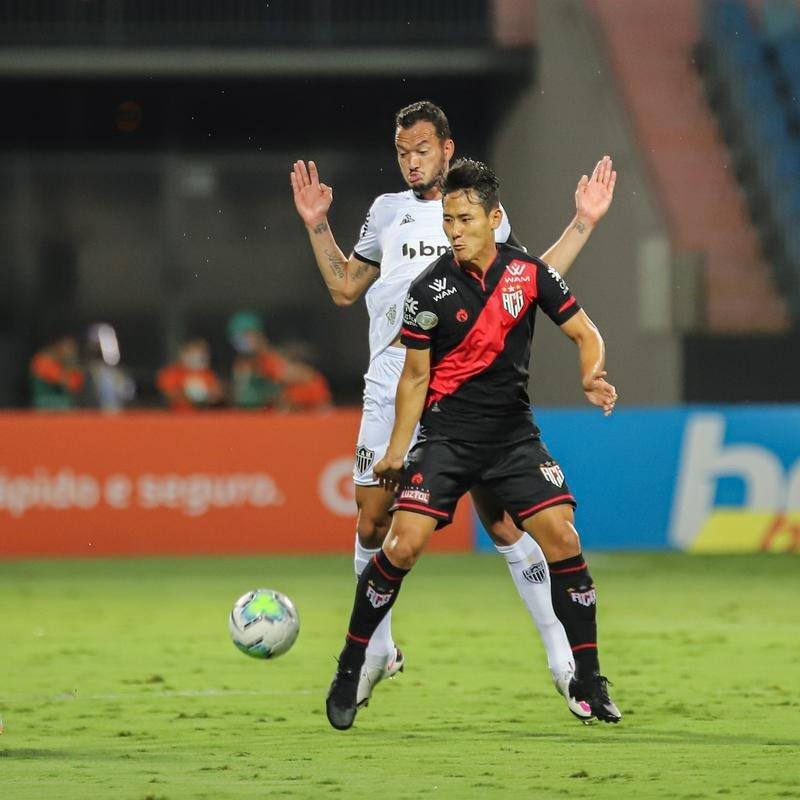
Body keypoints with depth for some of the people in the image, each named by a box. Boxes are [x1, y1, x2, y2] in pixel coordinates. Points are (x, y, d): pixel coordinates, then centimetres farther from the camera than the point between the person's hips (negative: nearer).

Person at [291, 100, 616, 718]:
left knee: (501, 522, -10)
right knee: (373, 524, 2)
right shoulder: (388, 210, 16)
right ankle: (378, 651, 21)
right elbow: (345, 288, 21)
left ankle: (563, 659, -6)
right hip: (392, 388, 2)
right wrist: (317, 225, 14)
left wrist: (584, 222, 10)